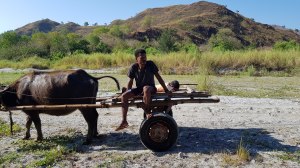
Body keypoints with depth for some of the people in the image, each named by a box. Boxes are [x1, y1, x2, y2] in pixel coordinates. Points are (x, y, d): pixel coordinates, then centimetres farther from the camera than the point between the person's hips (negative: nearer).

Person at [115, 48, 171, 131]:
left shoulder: (150, 64, -11)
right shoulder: (133, 67, -4)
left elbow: (158, 77, -7)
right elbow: (130, 81, 6)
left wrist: (166, 90, -6)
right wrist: (128, 93, 3)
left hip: (150, 87, -4)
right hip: (138, 88, 4)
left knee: (146, 89, -41)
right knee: (123, 96, -15)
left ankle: (147, 112, -22)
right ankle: (124, 121, -9)